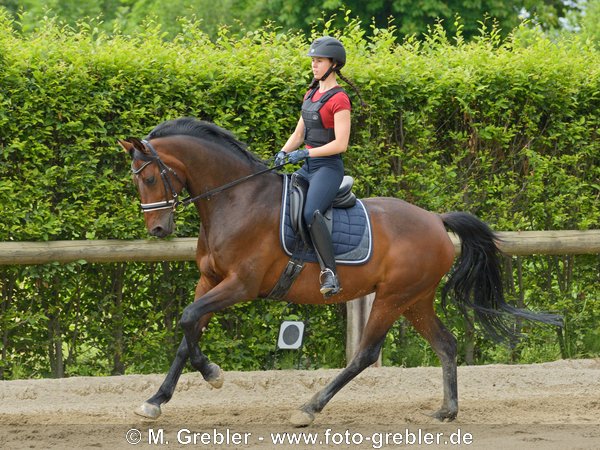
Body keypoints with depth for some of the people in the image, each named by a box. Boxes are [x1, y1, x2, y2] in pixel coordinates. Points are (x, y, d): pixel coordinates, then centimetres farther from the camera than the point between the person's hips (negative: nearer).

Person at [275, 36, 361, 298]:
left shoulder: (339, 99, -10)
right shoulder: (311, 94, 16)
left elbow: (340, 144, -17)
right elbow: (299, 133, 20)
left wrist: (305, 153, -19)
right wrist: (284, 152, 2)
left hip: (328, 167, -10)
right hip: (308, 167, 10)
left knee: (311, 212, -31)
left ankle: (330, 274, -34)